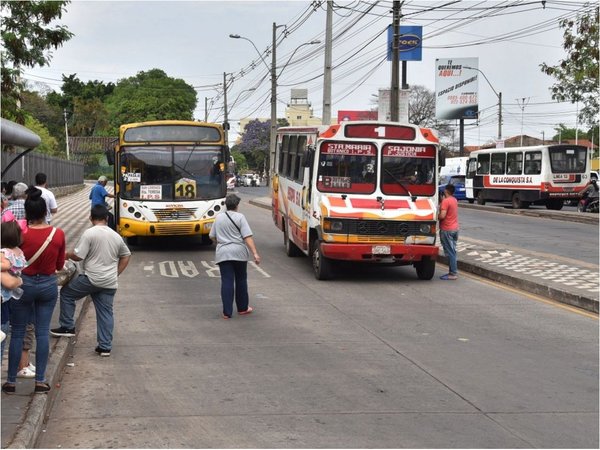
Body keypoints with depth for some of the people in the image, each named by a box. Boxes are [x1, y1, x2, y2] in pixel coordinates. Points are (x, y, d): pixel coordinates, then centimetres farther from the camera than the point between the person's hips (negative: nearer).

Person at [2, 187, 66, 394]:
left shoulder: (21, 235, -17)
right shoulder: (58, 234, -9)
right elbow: (60, 265, 3)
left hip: (24, 284, -2)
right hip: (48, 285, 2)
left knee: (17, 333, 7)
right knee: (42, 332, 9)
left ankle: (11, 381, 12)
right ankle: (40, 380, 11)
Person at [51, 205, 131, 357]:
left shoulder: (89, 233, -10)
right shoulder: (116, 236, 12)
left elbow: (78, 256, -13)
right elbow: (126, 256, 21)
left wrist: (67, 254, 8)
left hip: (91, 279, -6)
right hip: (110, 283, 6)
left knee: (66, 293, 14)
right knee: (106, 312, 9)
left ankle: (67, 327, 15)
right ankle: (105, 346, 9)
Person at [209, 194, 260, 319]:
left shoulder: (219, 218, 7)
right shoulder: (240, 217, -5)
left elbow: (212, 236, 15)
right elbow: (247, 237, -12)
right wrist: (255, 253, -15)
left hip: (222, 254, 2)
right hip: (239, 252, -2)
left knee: (227, 282, 0)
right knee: (241, 280, 14)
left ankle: (227, 312, -5)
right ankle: (242, 308, 24)